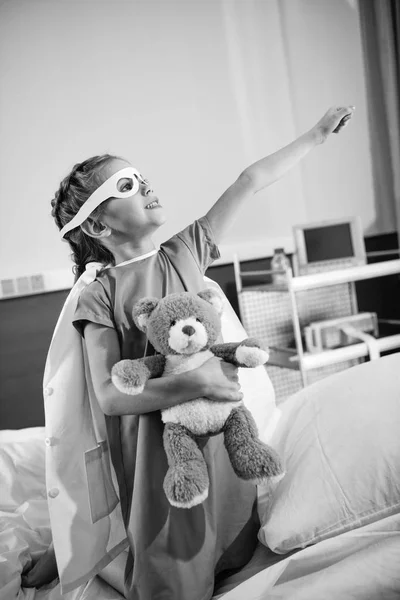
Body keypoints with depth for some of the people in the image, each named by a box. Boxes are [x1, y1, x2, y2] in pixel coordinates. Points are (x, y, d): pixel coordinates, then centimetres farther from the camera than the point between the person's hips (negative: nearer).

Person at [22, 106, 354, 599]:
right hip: (155, 439, -5)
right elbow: (108, 395, -18)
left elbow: (251, 182, 3)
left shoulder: (185, 250, 1)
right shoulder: (98, 297, -11)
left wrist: (317, 133, 8)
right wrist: (194, 383, -29)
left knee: (234, 553, 20)